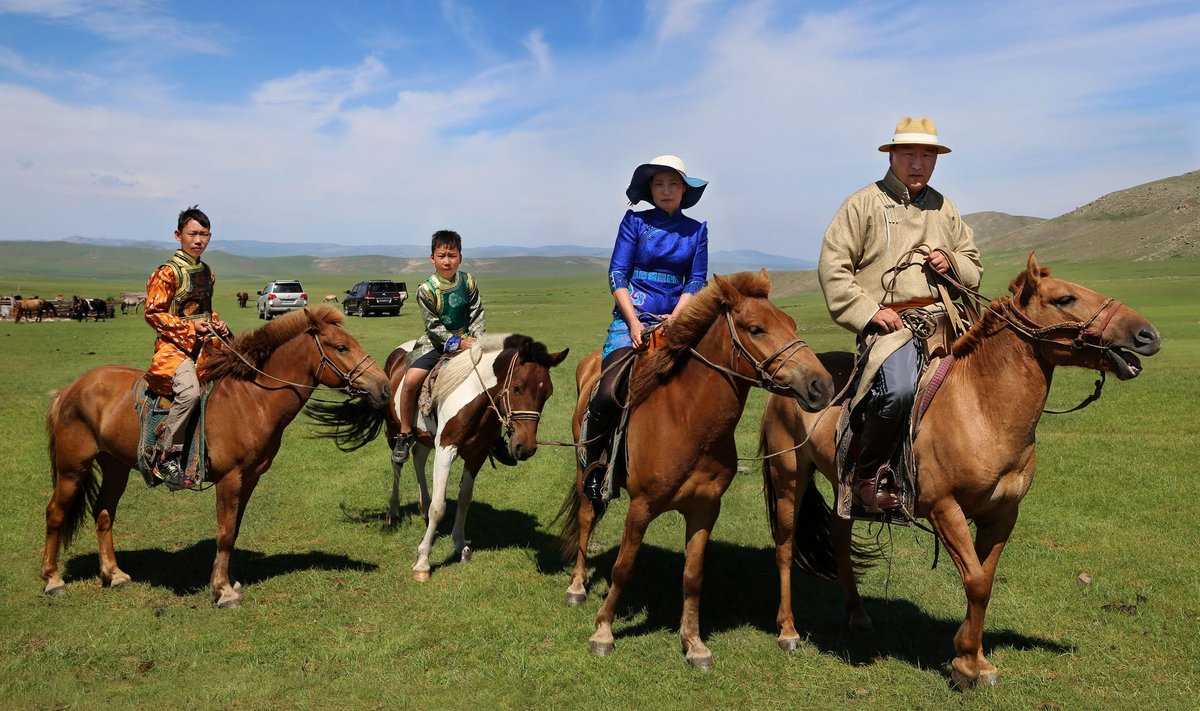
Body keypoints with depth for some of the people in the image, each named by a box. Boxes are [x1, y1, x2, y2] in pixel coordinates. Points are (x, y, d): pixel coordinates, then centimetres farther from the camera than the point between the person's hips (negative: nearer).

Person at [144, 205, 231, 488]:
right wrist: (190, 327, -18)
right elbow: (153, 313, -10)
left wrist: (216, 323, 6)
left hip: (204, 345, 8)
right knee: (190, 390, -32)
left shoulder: (207, 273, 15)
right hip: (174, 346, -8)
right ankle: (167, 457, -21)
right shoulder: (168, 272, -8)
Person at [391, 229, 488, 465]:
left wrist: (477, 339, -11)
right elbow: (434, 326, -10)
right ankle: (404, 434, -7)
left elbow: (477, 315, 5)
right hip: (436, 343, -3)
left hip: (466, 340, 3)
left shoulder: (468, 281, 1)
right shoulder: (426, 289, -9)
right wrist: (457, 342, -19)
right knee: (411, 379, -25)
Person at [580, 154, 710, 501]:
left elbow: (696, 281, 8)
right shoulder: (635, 222, 5)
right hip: (632, 317, -3)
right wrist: (635, 323, -12)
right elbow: (616, 275, -1)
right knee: (611, 391, -24)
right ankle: (591, 462, -2)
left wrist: (675, 318, -10)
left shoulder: (697, 230, 13)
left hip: (676, 319, 3)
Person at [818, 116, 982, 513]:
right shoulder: (864, 204, 5)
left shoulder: (945, 209, 21)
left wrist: (953, 263, 3)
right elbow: (832, 266, -3)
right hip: (889, 323, -6)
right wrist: (869, 311, -13)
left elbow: (974, 267, 27)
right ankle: (868, 474, -11)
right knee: (900, 387, -31)